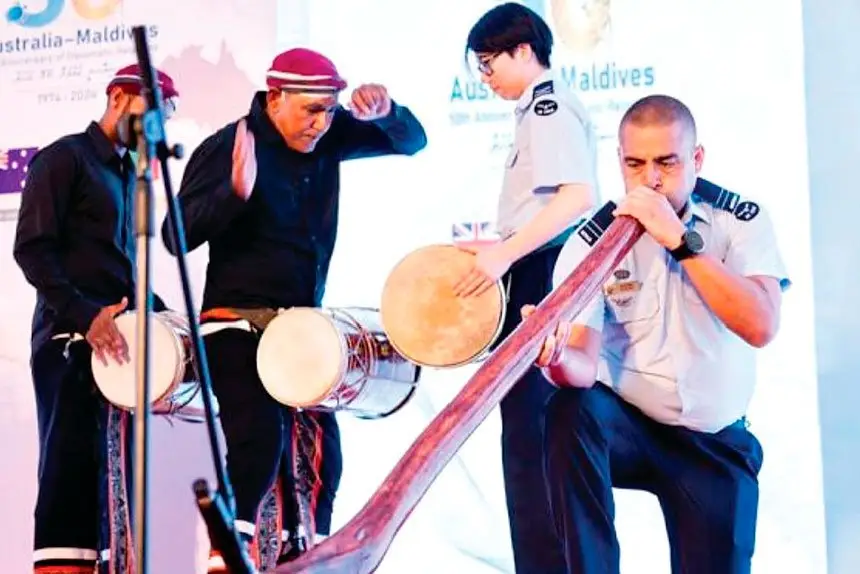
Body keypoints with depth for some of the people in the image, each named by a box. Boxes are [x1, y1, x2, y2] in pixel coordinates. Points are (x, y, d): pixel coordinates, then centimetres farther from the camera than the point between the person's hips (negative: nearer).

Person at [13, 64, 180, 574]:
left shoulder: (131, 174, 20)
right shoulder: (65, 158, -4)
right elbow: (32, 249, -14)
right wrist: (84, 316, -23)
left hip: (116, 335, 8)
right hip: (70, 337, -8)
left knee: (107, 464, 7)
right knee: (70, 461, -11)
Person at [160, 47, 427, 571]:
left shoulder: (328, 136, 2)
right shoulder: (225, 148, -13)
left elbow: (412, 141, 7)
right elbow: (178, 235, -19)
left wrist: (385, 113, -16)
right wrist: (236, 191, -36)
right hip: (238, 323, -6)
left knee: (320, 448, 8)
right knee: (261, 440, -20)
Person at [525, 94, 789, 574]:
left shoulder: (742, 221, -7)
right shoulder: (592, 241, -10)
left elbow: (760, 328, -24)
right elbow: (584, 363, -20)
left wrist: (680, 239, -28)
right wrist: (558, 358, -46)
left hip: (716, 442, 1)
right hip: (625, 424, -1)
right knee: (572, 411, -32)